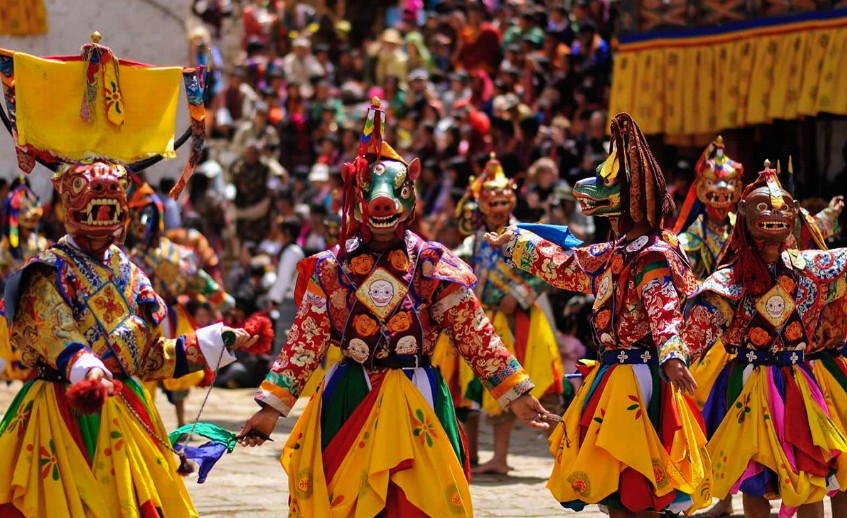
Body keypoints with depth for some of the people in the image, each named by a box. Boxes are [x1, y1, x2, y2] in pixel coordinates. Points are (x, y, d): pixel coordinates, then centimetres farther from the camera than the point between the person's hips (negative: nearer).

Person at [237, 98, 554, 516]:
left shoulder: (433, 266, 0)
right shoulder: (331, 269, 4)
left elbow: (476, 337, 0)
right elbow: (305, 342, 4)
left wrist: (516, 395, -3)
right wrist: (272, 408, 0)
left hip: (416, 400, -1)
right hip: (348, 402, 1)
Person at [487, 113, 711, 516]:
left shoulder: (656, 259, -14)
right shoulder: (612, 255, 13)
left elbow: (665, 313, -30)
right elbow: (563, 266, 29)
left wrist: (670, 356, -49)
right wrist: (514, 242, 38)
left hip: (640, 378, -9)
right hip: (612, 374, 9)